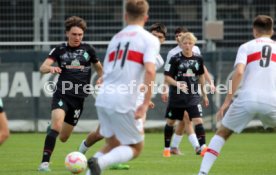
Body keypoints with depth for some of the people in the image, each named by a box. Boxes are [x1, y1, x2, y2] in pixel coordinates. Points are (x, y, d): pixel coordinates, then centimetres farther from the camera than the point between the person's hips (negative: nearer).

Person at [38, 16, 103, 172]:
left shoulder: (88, 50, 5)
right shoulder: (60, 50, 2)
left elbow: (99, 68, 19)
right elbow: (43, 67, -8)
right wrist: (50, 68, -30)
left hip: (79, 97, 2)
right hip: (62, 94, -2)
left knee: (63, 137, 8)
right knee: (56, 126, -27)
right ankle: (45, 163, -23)